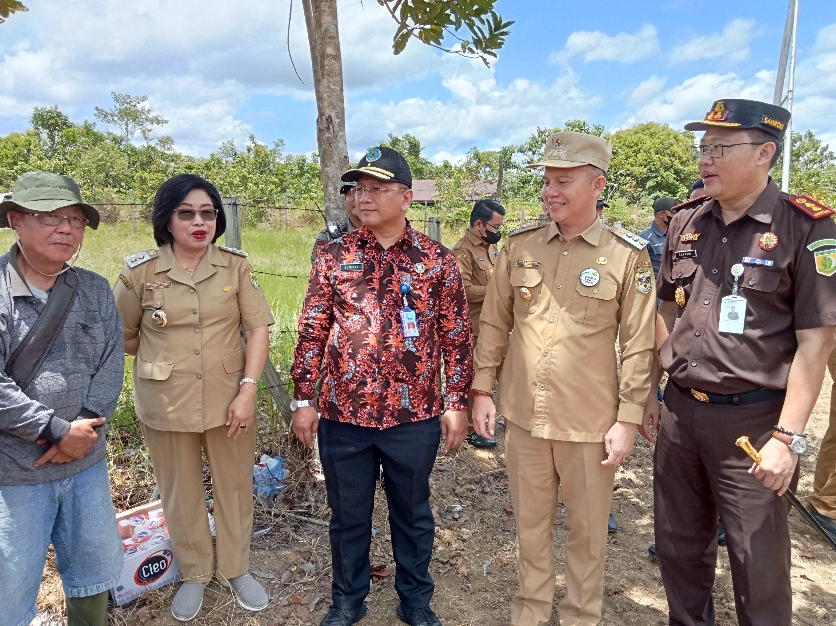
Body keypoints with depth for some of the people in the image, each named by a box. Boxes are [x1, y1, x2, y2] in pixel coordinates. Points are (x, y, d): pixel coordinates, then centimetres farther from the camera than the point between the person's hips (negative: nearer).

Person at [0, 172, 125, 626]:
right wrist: (57, 430, -19)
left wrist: (85, 428, -14)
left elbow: (112, 364, -1)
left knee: (96, 568, 19)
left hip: (86, 461, 5)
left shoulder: (96, 290, 2)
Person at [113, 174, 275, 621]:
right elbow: (121, 338, 6)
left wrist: (248, 389, -14)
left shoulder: (235, 266, -4)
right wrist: (166, 353, 7)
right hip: (166, 405, 0)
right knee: (181, 494, 15)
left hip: (228, 400, 1)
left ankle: (235, 569, 37)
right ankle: (194, 574, 38)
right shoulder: (140, 272, -5)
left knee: (235, 488, 14)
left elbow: (258, 329, -7)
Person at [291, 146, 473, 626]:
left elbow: (457, 337, 0)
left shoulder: (437, 259, -3)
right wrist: (303, 399, 0)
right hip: (343, 415, 1)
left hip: (415, 417, 0)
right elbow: (312, 331, 1)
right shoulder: (334, 256, -1)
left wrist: (457, 403, -2)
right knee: (348, 515, 18)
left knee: (413, 514, 18)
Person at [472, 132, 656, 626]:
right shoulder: (520, 246, 0)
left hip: (590, 423, -2)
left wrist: (628, 419, -7)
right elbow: (494, 323, 5)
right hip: (524, 416, 3)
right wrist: (482, 390, 4)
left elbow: (639, 346, -6)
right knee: (531, 524, 19)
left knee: (587, 530, 16)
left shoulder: (628, 255, -8)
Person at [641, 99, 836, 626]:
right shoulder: (686, 223, 6)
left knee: (759, 565, 11)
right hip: (680, 410, 5)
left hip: (752, 418, -5)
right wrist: (650, 394, 12)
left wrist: (788, 438, -16)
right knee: (679, 546, 19)